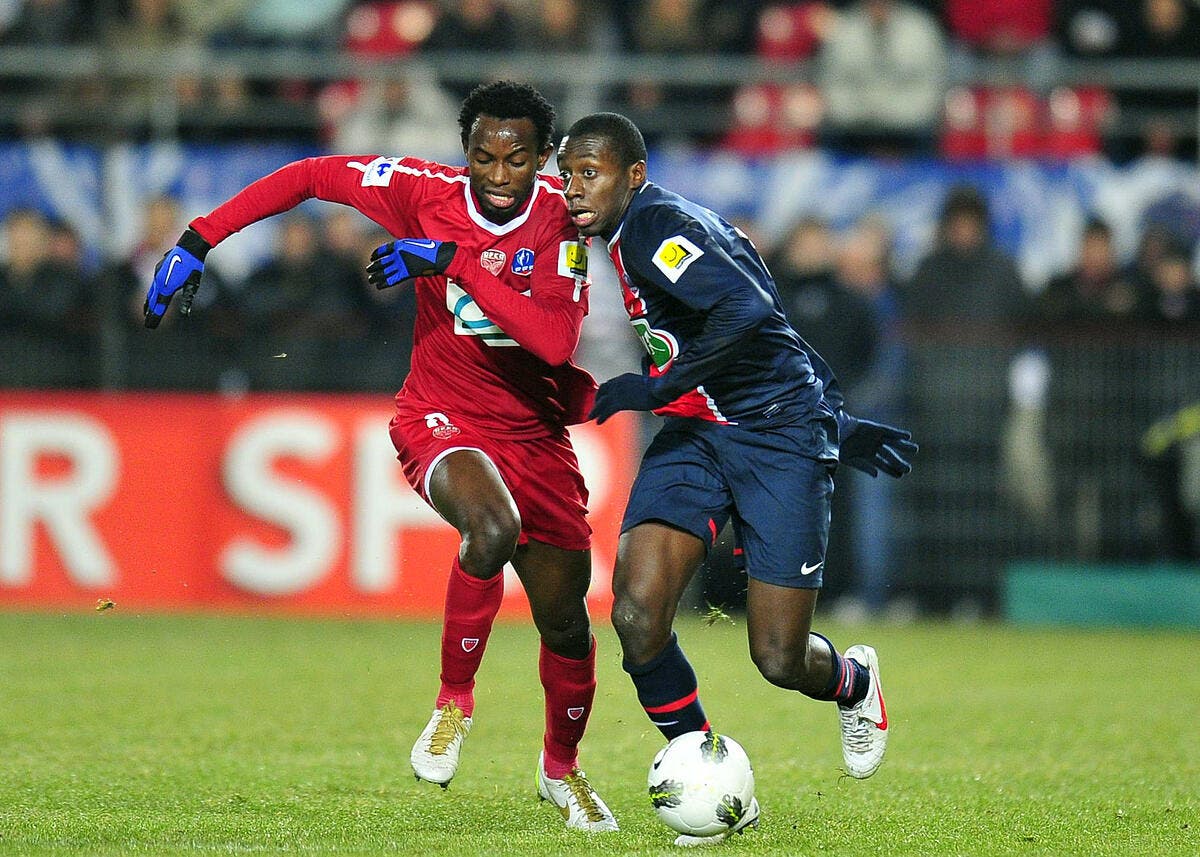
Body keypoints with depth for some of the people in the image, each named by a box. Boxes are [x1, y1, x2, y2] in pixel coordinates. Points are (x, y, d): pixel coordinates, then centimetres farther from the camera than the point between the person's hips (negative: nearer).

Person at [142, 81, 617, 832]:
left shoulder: (565, 220, -12)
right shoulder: (428, 193, -12)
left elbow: (556, 343, -25)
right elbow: (308, 177, -2)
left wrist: (456, 262, -29)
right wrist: (198, 242, -6)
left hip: (537, 437, 3)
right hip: (445, 423, -3)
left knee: (566, 623, 10)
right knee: (493, 526, -37)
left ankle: (562, 767, 40)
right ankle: (455, 701, -15)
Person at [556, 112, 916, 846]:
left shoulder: (657, 224, -15)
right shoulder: (618, 241, 13)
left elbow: (747, 312, -31)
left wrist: (654, 388, -24)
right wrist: (837, 423, 23)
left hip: (781, 434, -8)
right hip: (695, 436, 8)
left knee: (779, 659, -4)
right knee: (637, 614, -14)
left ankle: (854, 682, 33)